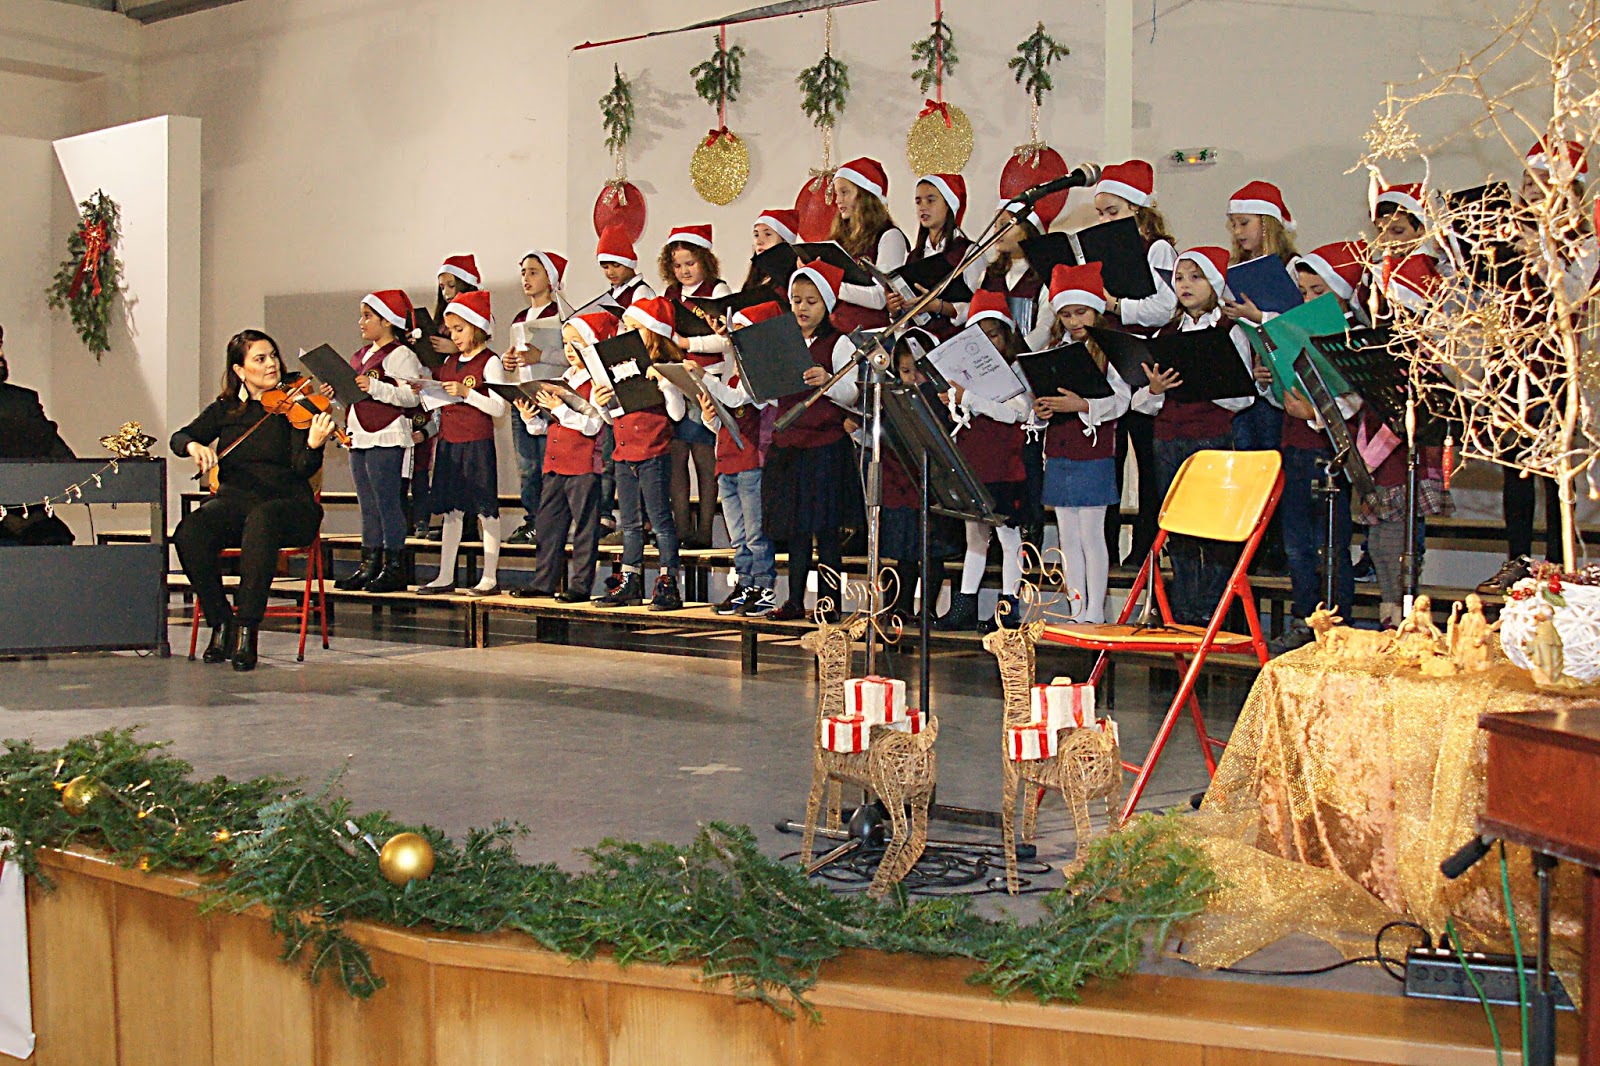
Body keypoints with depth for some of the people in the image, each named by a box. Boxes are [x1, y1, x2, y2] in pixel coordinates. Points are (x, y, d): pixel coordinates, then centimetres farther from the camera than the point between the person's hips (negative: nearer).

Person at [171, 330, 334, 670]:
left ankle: (247, 629, -32)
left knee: (261, 519, -39)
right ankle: (220, 622, -11)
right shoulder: (225, 409, 13)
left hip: (287, 504, -3)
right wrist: (194, 445, -15)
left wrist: (314, 445, -34)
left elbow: (304, 469, -11)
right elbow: (179, 437, 9)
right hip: (234, 499, 3)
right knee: (189, 531, -28)